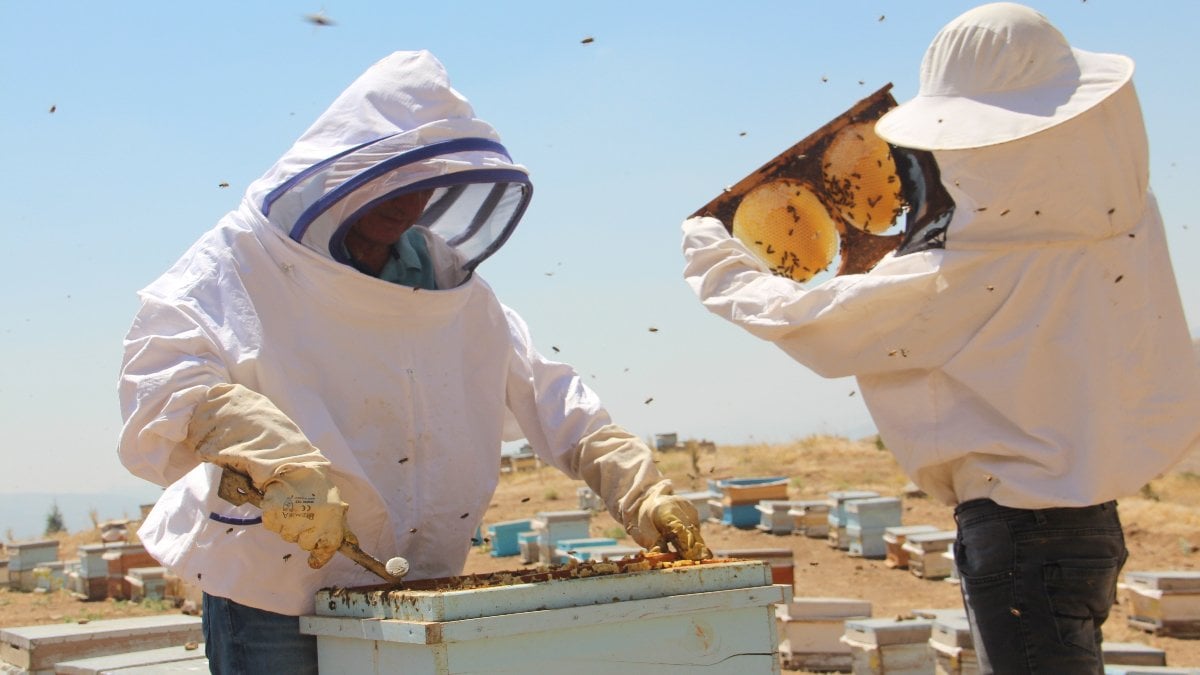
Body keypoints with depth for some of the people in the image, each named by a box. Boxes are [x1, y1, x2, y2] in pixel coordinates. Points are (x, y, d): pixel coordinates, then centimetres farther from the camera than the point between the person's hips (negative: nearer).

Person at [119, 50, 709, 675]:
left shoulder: (444, 283, 8)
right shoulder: (243, 263, -8)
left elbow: (546, 398, 8)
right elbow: (164, 378, -24)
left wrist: (638, 491, -2)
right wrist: (279, 461, -39)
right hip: (273, 602, -4)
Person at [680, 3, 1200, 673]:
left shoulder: (957, 281, -23)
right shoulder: (1132, 218, -5)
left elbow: (797, 319, -12)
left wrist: (708, 251, 4)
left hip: (1016, 529, -8)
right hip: (1094, 517, 8)